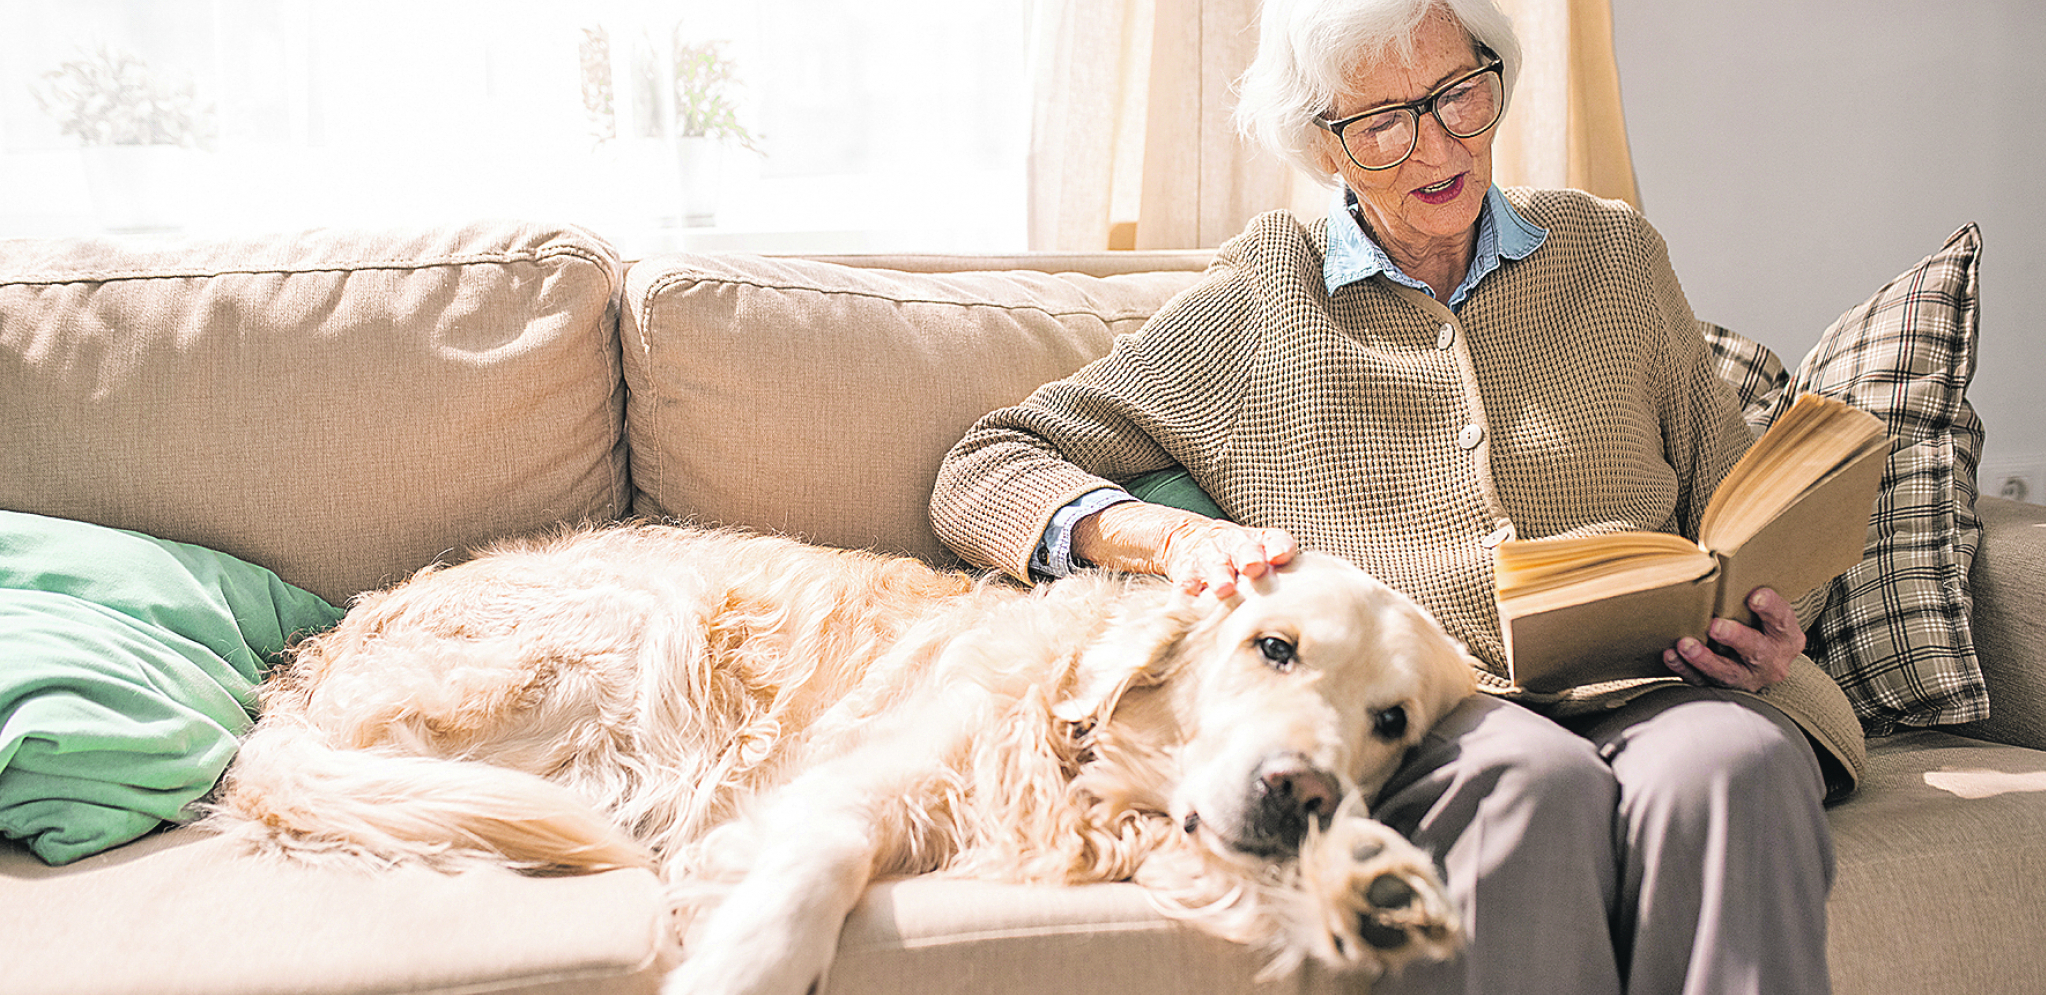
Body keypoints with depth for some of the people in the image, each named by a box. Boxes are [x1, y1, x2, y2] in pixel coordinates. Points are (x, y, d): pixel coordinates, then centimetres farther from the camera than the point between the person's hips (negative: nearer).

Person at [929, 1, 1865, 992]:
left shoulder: (1614, 252, 18)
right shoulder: (1252, 305, 10)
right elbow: (980, 473, 8)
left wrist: (1762, 618, 0)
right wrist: (1175, 536, -11)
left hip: (1643, 683, 2)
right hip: (1411, 705, -2)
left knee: (1727, 769, -33)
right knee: (1532, 787, -36)